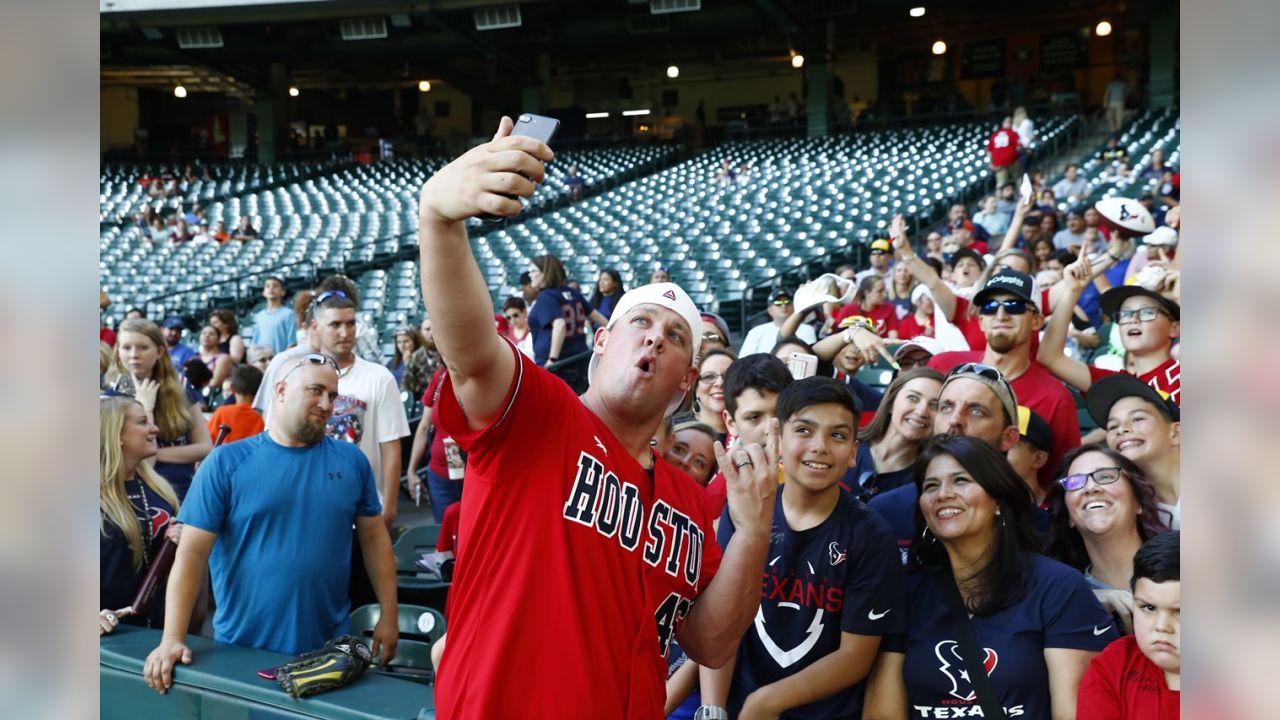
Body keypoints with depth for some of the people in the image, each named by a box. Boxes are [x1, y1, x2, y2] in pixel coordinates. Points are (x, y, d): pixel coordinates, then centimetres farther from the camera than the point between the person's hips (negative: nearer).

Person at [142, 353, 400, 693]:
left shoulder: (352, 461, 2)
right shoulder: (226, 462, -5)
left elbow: (375, 539, 7)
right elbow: (192, 552, -7)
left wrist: (388, 617, 4)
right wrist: (172, 638, -14)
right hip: (242, 649, -1)